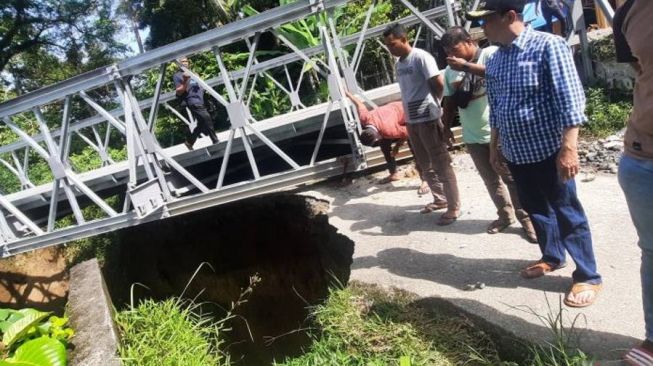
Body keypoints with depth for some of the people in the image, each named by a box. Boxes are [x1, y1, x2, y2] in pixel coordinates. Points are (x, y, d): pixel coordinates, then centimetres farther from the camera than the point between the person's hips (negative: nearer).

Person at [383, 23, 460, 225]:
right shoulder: (398, 63, 12)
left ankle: (454, 207, 8)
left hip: (428, 119, -8)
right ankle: (441, 199, 31)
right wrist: (408, 115, 9)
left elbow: (438, 83, -15)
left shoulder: (421, 57, -12)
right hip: (411, 120, 8)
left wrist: (433, 103, 0)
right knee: (425, 165, 16)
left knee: (441, 164, -1)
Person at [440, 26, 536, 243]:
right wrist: (446, 128, 11)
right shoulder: (450, 70, 8)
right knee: (491, 180, 14)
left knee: (512, 178, 1)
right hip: (472, 136, 5)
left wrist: (466, 66, -27)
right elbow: (449, 102, 14)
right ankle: (505, 215, 29)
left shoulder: (491, 54, -7)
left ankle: (526, 218, 14)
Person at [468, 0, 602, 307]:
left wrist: (568, 148, -24)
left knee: (567, 213, 3)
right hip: (516, 153, 7)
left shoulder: (548, 46, -14)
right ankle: (551, 257, 39)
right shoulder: (494, 60, 7)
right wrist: (494, 147, 18)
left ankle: (588, 277, 17)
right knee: (535, 209, 19)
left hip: (548, 150, -7)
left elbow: (570, 99, -18)